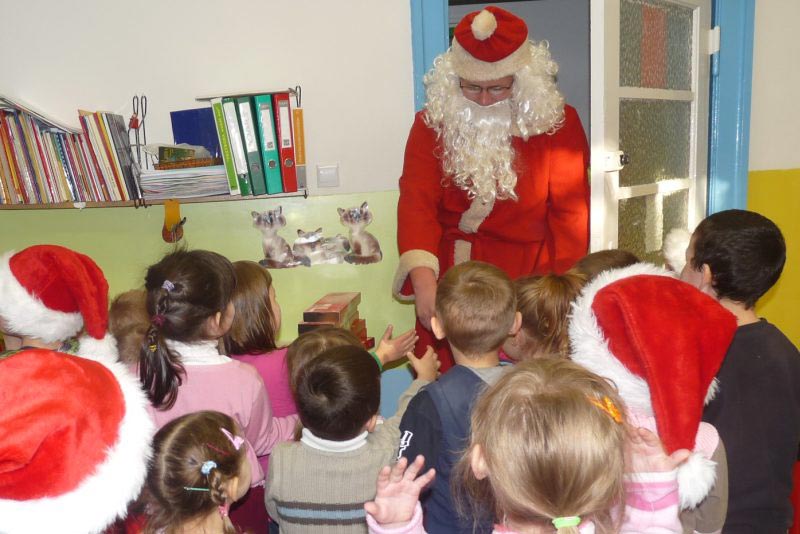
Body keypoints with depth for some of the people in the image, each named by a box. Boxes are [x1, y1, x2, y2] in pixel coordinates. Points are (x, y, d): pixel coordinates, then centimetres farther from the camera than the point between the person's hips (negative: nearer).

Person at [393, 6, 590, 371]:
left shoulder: (557, 122, -2)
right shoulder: (432, 123, -1)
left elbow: (571, 213, -4)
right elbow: (416, 204, -13)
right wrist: (424, 283, -28)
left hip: (531, 276, 0)